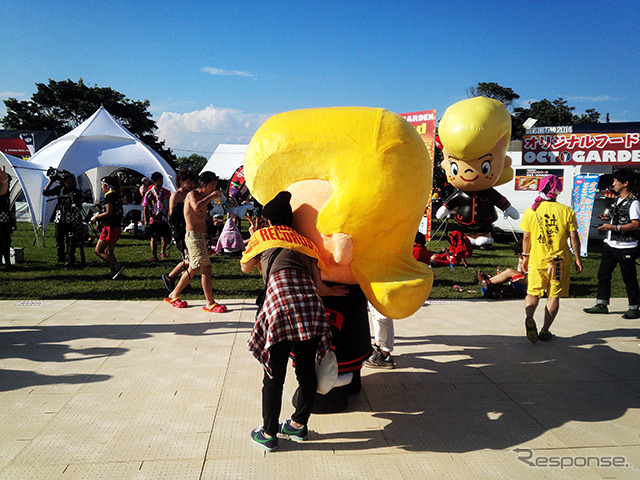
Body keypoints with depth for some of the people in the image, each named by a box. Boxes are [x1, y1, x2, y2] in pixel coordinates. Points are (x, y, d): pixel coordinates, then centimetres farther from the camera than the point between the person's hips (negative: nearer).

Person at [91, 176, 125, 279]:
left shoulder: (109, 196, -12)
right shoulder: (116, 195, 15)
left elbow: (108, 212, -19)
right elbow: (121, 213, 20)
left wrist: (97, 217, -4)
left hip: (109, 228, -9)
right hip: (117, 226, 9)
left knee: (98, 251, -4)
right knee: (109, 252, 14)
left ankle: (117, 266, -13)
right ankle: (113, 271, 13)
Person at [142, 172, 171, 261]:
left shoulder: (166, 192, 5)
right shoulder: (149, 193, 0)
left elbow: (170, 205, 11)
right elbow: (145, 208, 3)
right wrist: (145, 220, -3)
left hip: (164, 219, 2)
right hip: (153, 219, -2)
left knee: (165, 237, 2)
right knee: (154, 237, 0)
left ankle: (163, 252, 26)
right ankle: (154, 256, 9)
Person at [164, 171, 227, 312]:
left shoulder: (203, 197, 17)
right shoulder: (192, 194, -10)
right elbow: (196, 207, -34)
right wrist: (211, 196, -24)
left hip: (201, 235, 10)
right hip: (193, 235, -10)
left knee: (194, 269, 16)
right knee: (206, 268, -10)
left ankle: (173, 295, 29)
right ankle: (210, 303, -4)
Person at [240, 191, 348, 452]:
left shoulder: (262, 235, 20)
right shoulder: (303, 241, 28)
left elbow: (245, 267, 36)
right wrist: (330, 291, 44)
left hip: (279, 299, -4)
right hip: (309, 301, 4)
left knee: (274, 374, 9)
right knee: (307, 371, 17)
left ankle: (268, 434, 23)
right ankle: (298, 425, 35)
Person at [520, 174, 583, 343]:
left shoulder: (531, 211, -4)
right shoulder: (566, 211, -6)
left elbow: (526, 237, 1)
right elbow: (574, 237, -4)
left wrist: (526, 257, 14)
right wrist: (578, 259, 6)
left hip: (537, 259, 1)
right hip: (560, 260, 0)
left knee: (533, 293, 12)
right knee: (554, 296, 10)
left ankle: (529, 317, -16)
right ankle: (545, 331, 13)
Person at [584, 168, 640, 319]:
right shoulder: (618, 200, 14)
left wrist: (613, 227, -25)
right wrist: (609, 218, 11)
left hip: (626, 247, -9)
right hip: (610, 244, 9)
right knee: (603, 274, 10)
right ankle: (601, 304, 19)